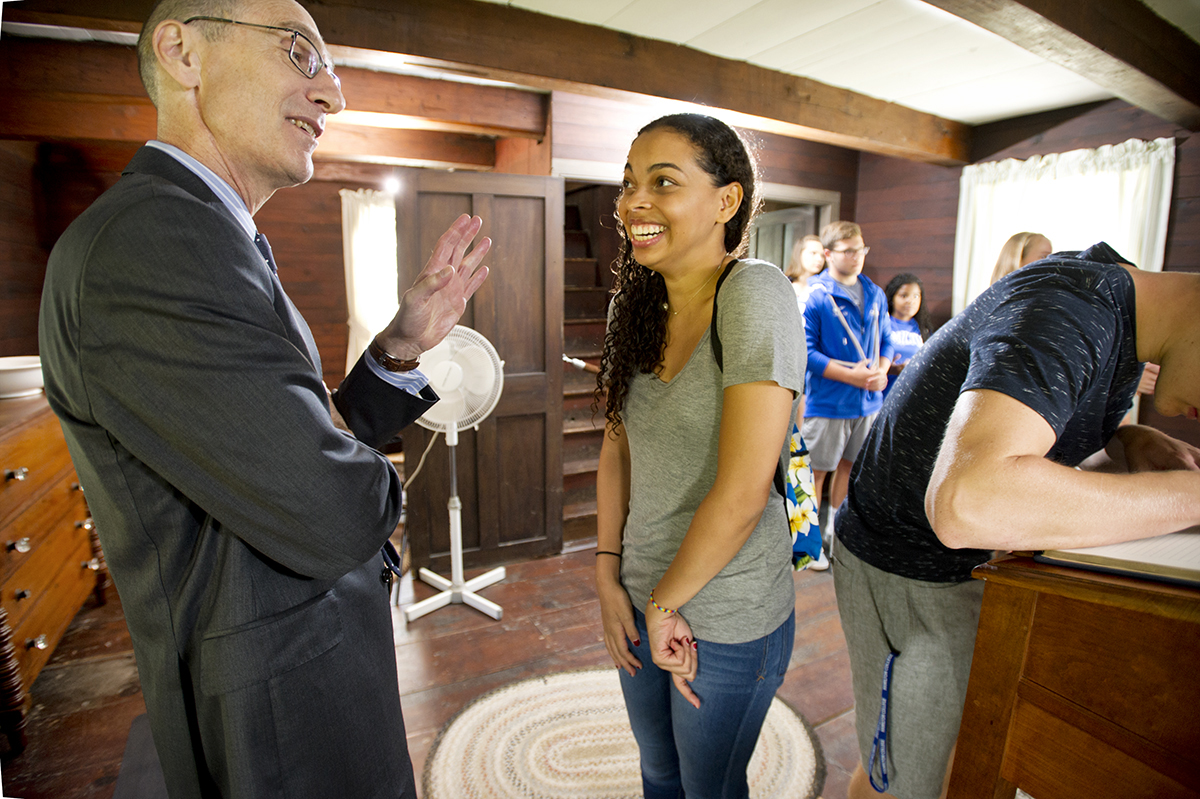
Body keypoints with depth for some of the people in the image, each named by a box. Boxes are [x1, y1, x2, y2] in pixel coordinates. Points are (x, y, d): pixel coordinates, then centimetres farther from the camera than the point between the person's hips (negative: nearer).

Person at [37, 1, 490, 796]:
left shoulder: (201, 236, 9)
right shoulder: (153, 234, -24)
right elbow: (331, 514, -31)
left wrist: (404, 346, -3)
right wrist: (381, 484, -9)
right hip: (284, 729, -9)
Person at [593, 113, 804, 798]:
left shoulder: (755, 293, -23)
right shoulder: (642, 303, 0)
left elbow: (742, 494, -25)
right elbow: (617, 445, 5)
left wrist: (666, 603, -12)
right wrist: (609, 576, 2)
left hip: (727, 618, -6)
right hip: (644, 597, 6)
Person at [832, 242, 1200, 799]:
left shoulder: (1114, 310, 0)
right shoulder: (1067, 310, -31)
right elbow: (965, 501, -48)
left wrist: (1131, 440, -2)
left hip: (973, 556, 9)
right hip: (903, 571, -9)